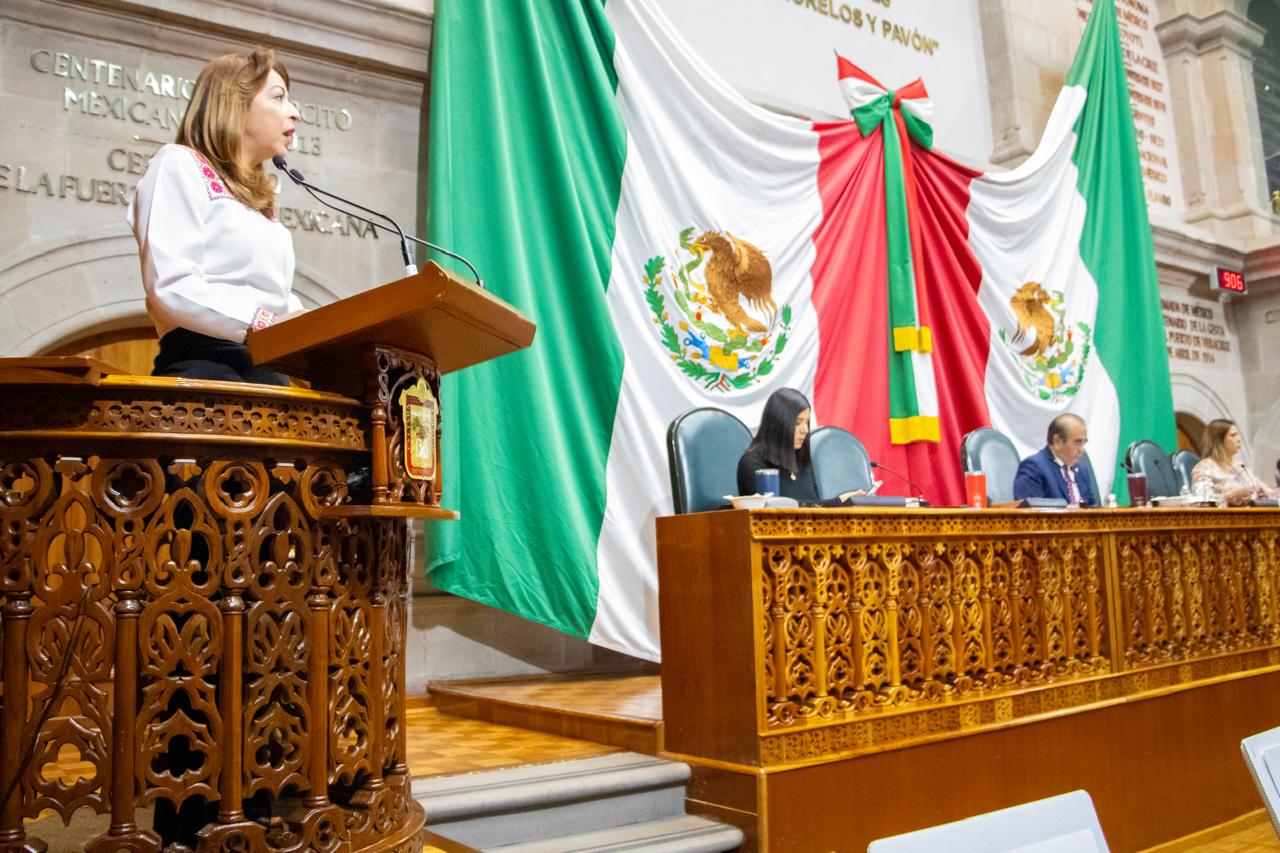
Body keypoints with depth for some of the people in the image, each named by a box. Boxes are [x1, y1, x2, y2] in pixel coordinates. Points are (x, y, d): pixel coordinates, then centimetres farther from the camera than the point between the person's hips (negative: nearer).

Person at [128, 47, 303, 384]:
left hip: (269, 372, 7)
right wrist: (262, 326, -23)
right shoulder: (181, 164, 3)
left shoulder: (257, 197, 27)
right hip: (205, 369, -7)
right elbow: (172, 287, -12)